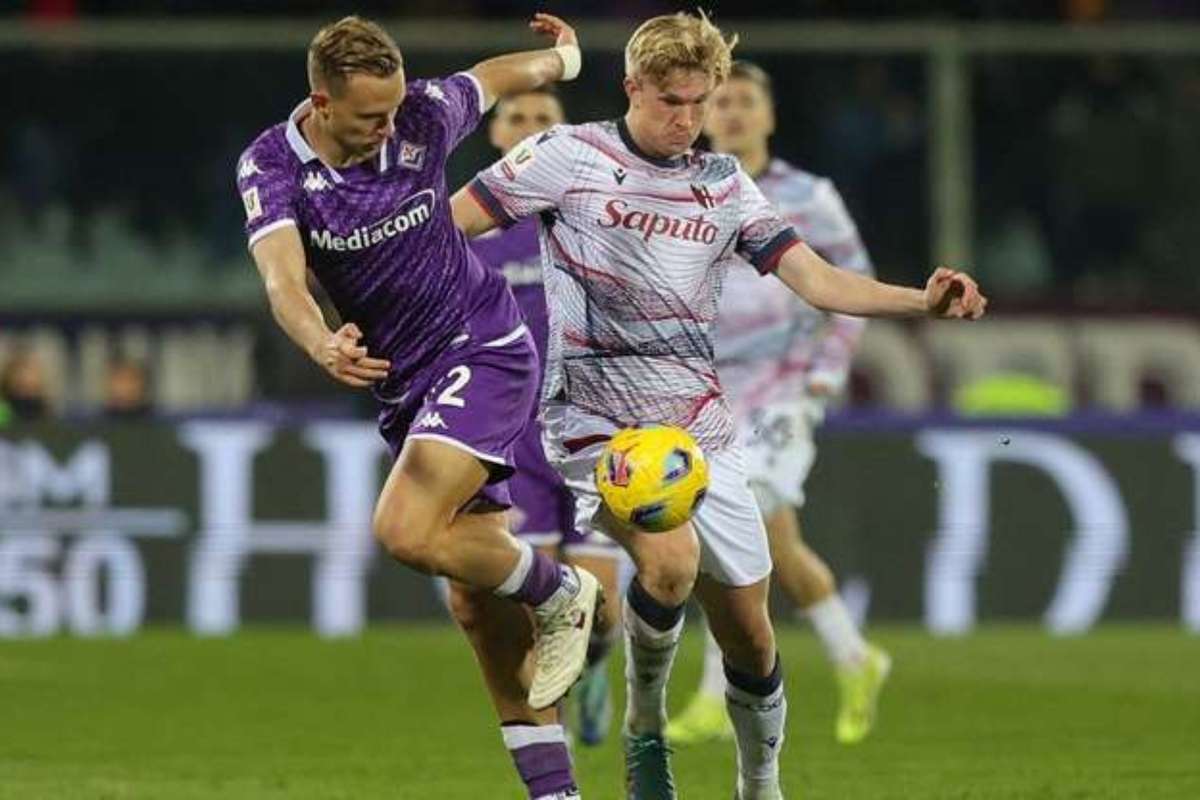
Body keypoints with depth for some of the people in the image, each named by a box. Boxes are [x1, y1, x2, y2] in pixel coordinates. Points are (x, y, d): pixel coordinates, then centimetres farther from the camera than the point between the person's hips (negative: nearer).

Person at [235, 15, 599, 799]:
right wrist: (322, 346, -49)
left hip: (482, 349, -4)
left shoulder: (422, 117, -13)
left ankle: (563, 596, 1)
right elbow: (283, 276, -29)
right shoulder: (270, 166, -11)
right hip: (403, 381, 4)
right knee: (477, 590, 4)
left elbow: (493, 77, 10)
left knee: (407, 530, -24)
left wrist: (563, 58, 31)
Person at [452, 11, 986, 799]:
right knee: (671, 562, -31)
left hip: (701, 431, 5)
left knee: (748, 632, 4)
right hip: (599, 424, -4)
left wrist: (923, 301, -14)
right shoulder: (569, 157, -5)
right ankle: (646, 724, -4)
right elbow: (442, 225, -2)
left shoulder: (725, 184, 7)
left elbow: (817, 280, 1)